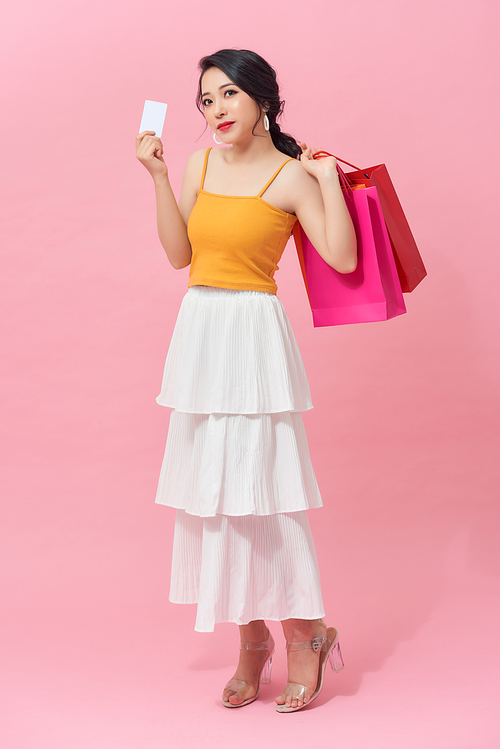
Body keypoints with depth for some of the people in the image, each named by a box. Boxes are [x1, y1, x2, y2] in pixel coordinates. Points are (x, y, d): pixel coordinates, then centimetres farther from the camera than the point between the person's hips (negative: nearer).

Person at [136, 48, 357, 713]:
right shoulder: (200, 164, 11)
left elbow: (343, 258, -13)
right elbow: (179, 253, 6)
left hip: (254, 333, -6)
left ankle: (305, 638, 11)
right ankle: (252, 644, 19)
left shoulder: (292, 175, -5)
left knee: (259, 487, -6)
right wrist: (158, 176, 2)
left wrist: (329, 176, -11)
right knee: (212, 488, 7)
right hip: (200, 329, 6)